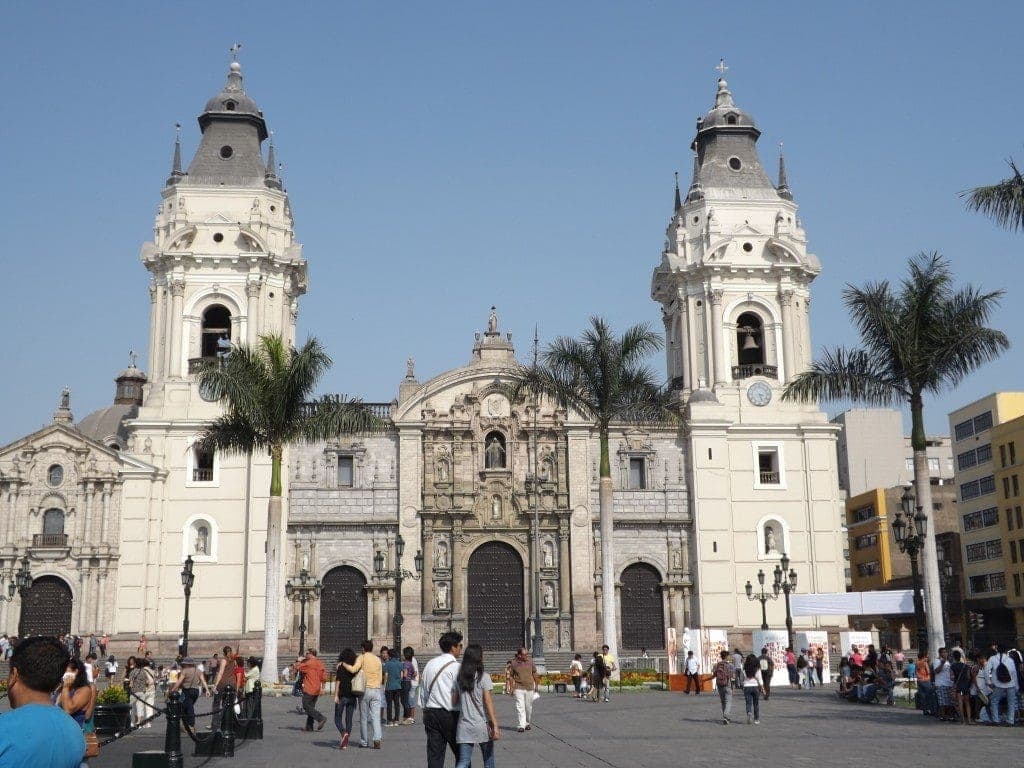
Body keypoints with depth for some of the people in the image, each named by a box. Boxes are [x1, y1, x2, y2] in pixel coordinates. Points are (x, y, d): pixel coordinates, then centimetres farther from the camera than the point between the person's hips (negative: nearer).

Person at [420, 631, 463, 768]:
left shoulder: (430, 664, 10)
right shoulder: (456, 667, -10)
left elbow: (423, 693, 14)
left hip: (430, 713, 6)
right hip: (450, 715, -6)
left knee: (434, 757, 6)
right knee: (462, 756, 5)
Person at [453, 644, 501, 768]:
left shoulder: (459, 678, 4)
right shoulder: (483, 677, -8)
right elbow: (488, 702, -12)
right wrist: (495, 725, -12)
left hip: (464, 726, 3)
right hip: (482, 725, -3)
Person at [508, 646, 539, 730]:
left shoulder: (530, 661, 1)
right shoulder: (514, 663, -4)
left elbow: (534, 673, 10)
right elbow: (511, 676, 3)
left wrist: (536, 685, 10)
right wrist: (511, 688, -1)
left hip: (529, 687, 2)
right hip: (518, 688, -2)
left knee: (529, 707, 9)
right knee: (520, 706, -9)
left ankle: (528, 723, 26)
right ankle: (521, 725, -9)